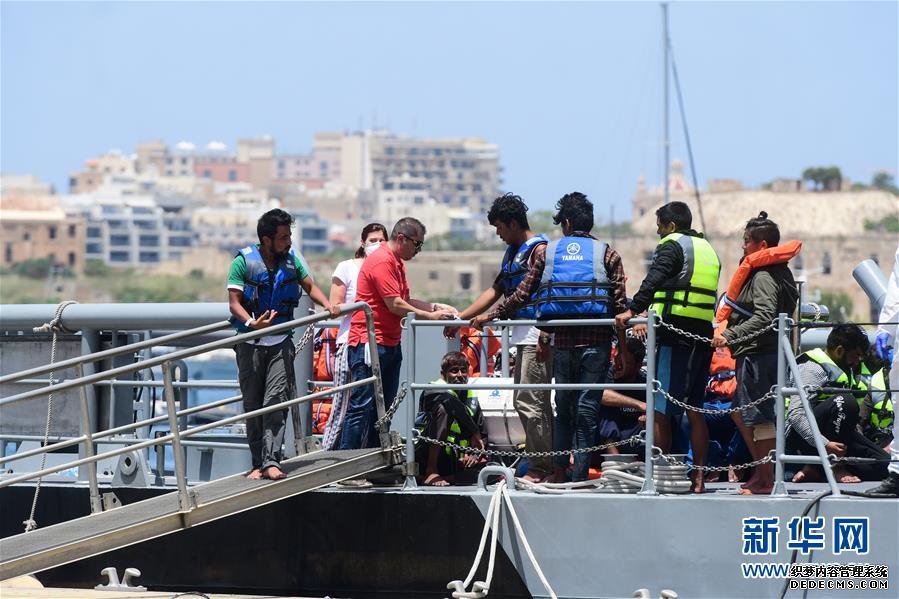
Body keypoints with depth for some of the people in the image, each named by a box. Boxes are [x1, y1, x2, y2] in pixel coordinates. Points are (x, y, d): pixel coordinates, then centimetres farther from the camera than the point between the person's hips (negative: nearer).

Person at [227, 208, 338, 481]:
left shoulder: (291, 259, 3)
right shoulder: (243, 261, -8)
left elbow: (310, 286, 14)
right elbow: (234, 302, -12)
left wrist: (327, 304, -7)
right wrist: (251, 322, -32)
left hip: (281, 342, 1)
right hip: (250, 343, -1)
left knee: (275, 401, -12)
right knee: (253, 405, 3)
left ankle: (271, 461, -18)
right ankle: (258, 463, 10)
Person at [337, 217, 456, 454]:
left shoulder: (396, 263, 19)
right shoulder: (381, 261, -14)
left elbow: (405, 301, 21)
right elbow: (395, 305, -18)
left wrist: (436, 307, 8)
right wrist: (430, 316, -11)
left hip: (390, 343, 10)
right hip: (370, 343, -10)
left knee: (384, 406, 10)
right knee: (361, 407, -11)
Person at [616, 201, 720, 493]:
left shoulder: (672, 245, -3)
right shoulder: (708, 250, 22)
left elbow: (653, 281, -18)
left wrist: (633, 310, -22)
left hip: (676, 335, -8)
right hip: (704, 335, 8)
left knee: (661, 409, -5)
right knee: (694, 409, 11)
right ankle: (698, 476, 8)